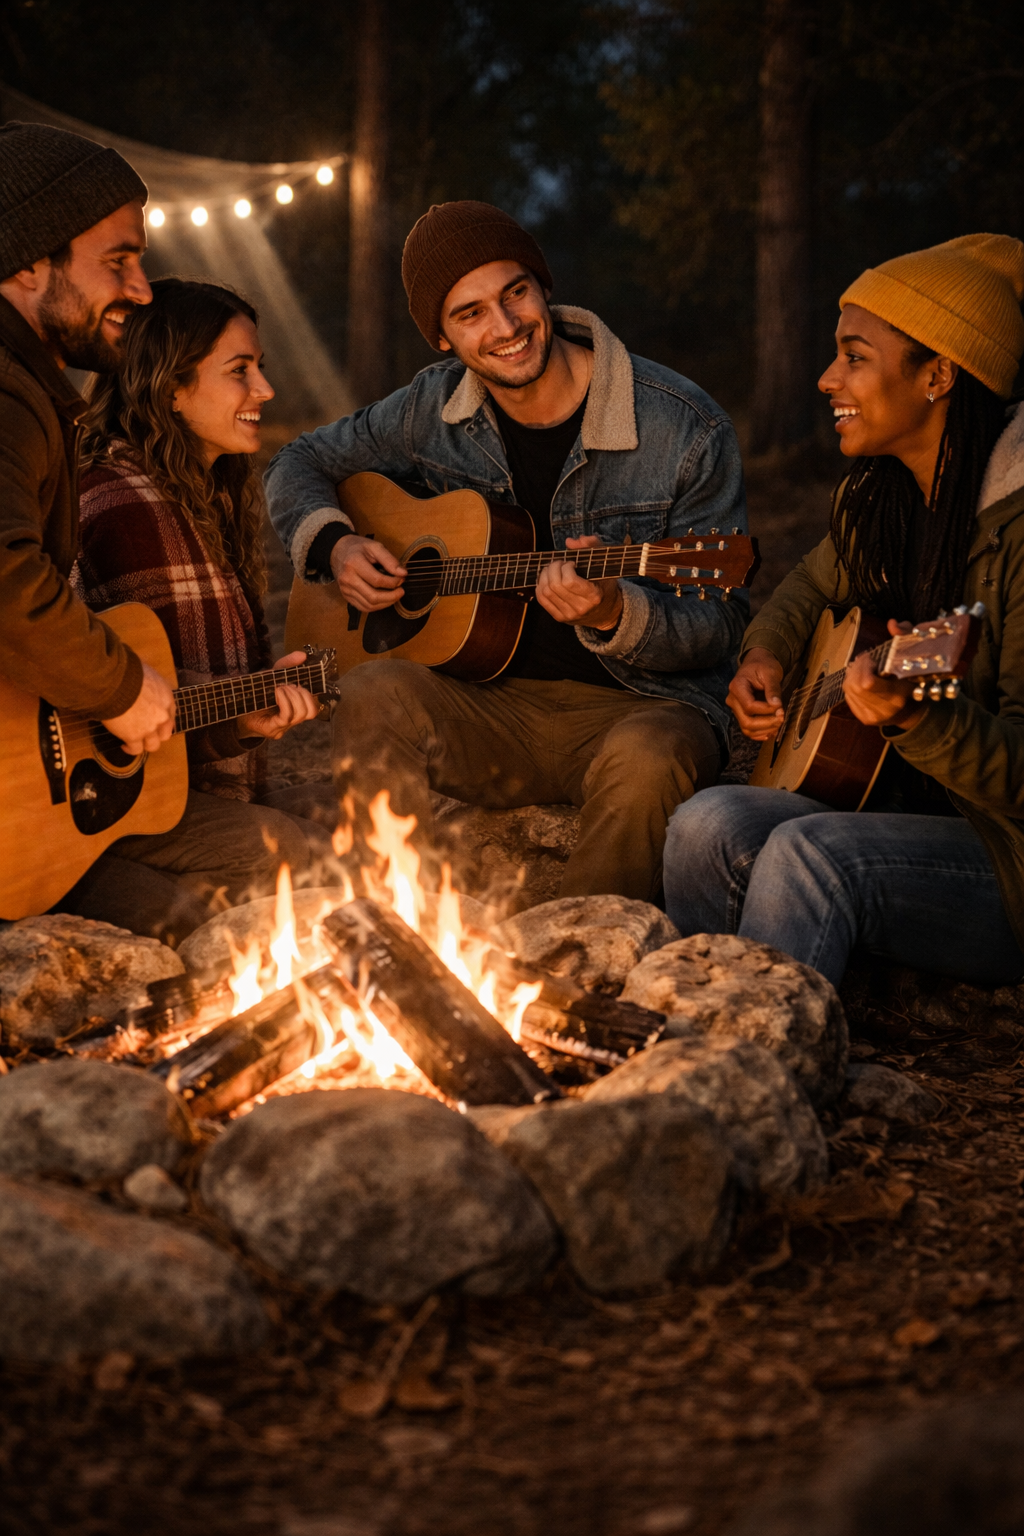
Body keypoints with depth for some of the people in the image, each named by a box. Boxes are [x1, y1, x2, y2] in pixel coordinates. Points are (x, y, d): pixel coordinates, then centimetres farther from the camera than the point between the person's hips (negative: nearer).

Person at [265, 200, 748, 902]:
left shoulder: (687, 429, -9)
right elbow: (301, 463, 21)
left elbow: (718, 629, -6)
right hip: (491, 703, 3)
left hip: (638, 703, -3)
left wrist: (613, 614, -27)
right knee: (374, 694, -27)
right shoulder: (434, 409, 4)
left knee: (646, 758, -37)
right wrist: (332, 544, 0)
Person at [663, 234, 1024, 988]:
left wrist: (916, 718, -38)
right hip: (892, 814, 7)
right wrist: (765, 658, 8)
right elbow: (812, 587, 29)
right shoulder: (877, 498, 5)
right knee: (711, 824, -19)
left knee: (810, 851, -31)